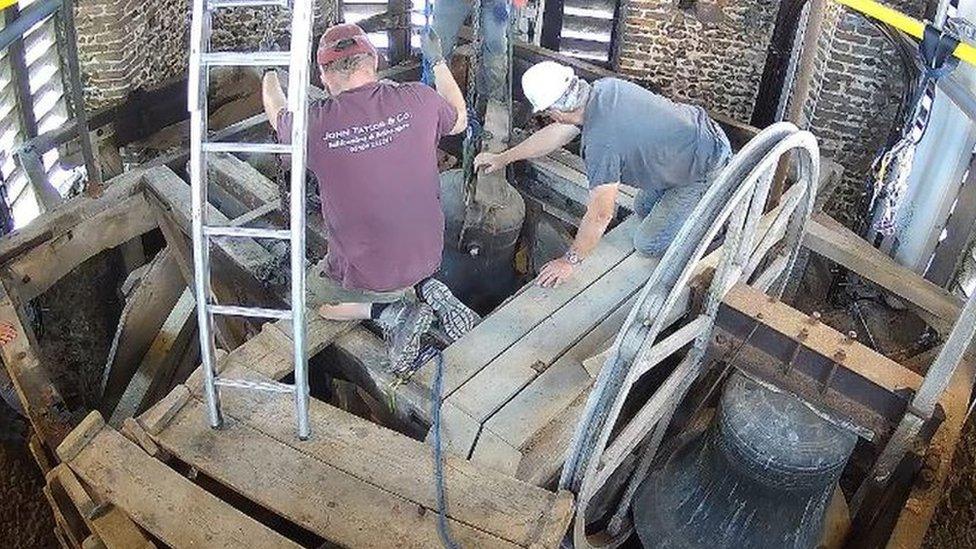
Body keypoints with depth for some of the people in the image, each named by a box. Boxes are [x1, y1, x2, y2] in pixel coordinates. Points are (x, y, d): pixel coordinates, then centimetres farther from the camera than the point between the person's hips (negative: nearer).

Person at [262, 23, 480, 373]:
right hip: (427, 258, 4)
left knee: (312, 296, 27)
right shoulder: (418, 101, -15)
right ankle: (426, 291, 7)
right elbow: (459, 120, 10)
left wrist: (269, 73, 29)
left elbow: (277, 113, 8)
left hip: (366, 276, -4)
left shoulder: (313, 124, -19)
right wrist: (438, 61, 24)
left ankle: (390, 314, 2)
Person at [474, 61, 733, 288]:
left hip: (707, 171, -9)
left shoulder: (601, 143, -32)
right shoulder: (603, 88, -7)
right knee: (643, 209, 21)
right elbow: (556, 133, 8)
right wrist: (502, 158, 16)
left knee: (648, 243, -3)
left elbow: (600, 215, -23)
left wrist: (570, 261, -9)